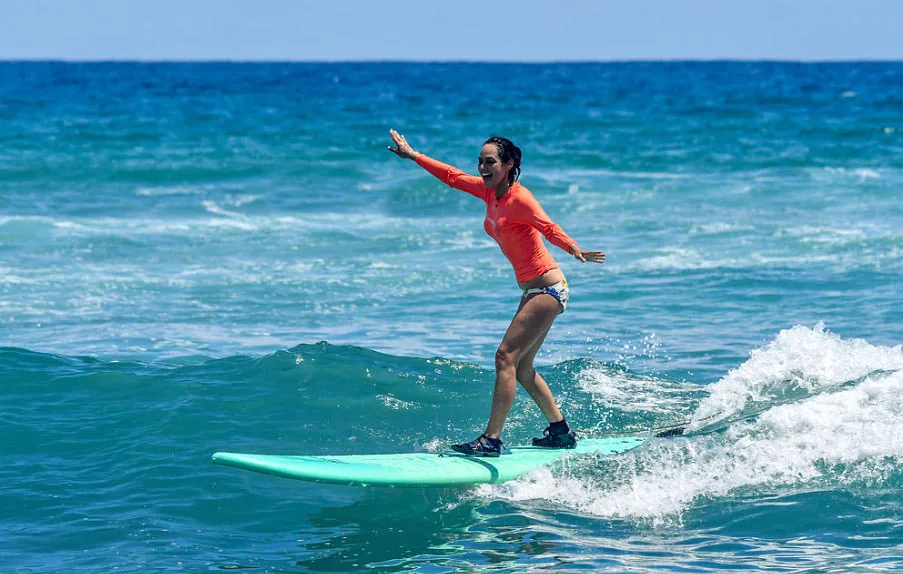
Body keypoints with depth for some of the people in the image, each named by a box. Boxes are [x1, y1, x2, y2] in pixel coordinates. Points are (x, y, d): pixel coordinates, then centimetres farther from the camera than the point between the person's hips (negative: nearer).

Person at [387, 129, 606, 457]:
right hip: (533, 291, 10)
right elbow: (452, 176, 19)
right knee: (522, 367, 13)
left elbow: (548, 228, -31)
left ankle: (491, 440, -16)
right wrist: (413, 155, 23)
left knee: (506, 357, -14)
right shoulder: (489, 191, 7)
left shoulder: (519, 199, -18)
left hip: (548, 288, -10)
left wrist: (575, 251, -48)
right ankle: (561, 432, 24)